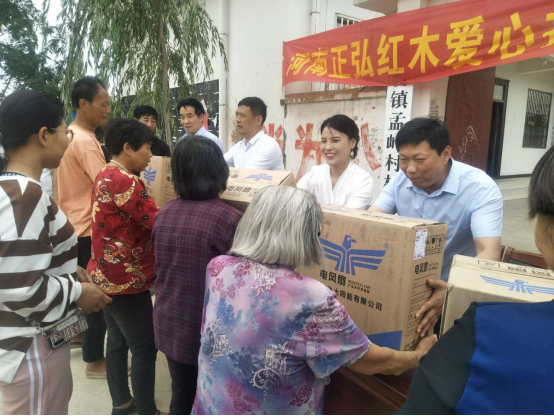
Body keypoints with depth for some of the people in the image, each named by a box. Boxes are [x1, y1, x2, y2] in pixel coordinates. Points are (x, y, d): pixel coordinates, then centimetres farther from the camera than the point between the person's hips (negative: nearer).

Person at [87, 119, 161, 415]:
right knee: (144, 349, 2)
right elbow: (158, 222, -23)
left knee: (118, 341, 20)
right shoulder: (125, 180, -22)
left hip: (105, 275, 10)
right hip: (126, 279, -10)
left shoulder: (105, 175, 9)